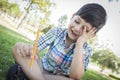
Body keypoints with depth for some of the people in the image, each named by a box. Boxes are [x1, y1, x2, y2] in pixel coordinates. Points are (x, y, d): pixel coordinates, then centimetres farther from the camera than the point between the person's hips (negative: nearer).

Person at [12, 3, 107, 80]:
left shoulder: (86, 49, -13)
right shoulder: (57, 31, -8)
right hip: (41, 68, 1)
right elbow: (35, 47, -13)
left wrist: (80, 42, -31)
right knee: (18, 47, -21)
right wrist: (27, 47, -39)